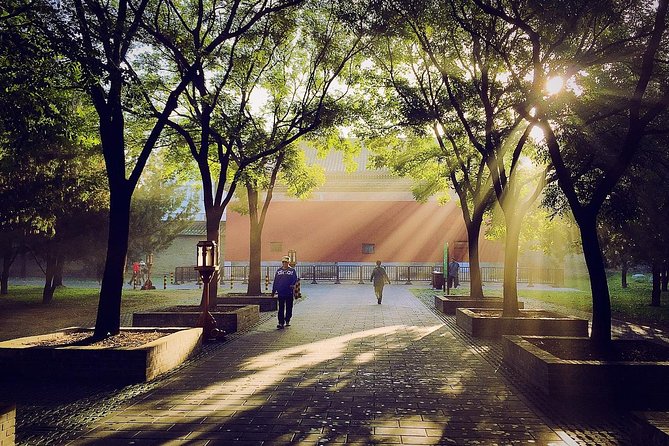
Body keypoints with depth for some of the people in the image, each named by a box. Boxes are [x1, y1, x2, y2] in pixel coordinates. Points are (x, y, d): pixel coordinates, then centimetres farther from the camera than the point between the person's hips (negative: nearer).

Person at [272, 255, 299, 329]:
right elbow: (275, 281, 12)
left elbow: (295, 279, -2)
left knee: (289, 308, 8)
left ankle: (287, 321, 23)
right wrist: (273, 291, 11)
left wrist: (293, 285, -22)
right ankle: (281, 323, -4)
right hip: (281, 292, 1)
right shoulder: (279, 271, 10)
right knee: (281, 308, -3)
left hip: (289, 292, -1)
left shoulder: (292, 270, 3)